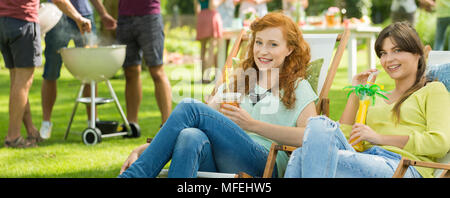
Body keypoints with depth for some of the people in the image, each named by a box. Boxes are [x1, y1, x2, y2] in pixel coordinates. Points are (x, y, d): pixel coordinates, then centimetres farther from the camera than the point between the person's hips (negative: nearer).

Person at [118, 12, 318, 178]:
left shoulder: (297, 87, 15)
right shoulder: (236, 81, 28)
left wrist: (252, 124, -9)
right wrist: (143, 149, 4)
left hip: (266, 166, -4)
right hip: (218, 166, 4)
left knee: (190, 107, -22)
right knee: (190, 136, -34)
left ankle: (131, 176, -26)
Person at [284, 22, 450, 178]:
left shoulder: (433, 90, 17)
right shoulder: (377, 99, 34)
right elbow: (344, 137, 22)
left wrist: (380, 138, -4)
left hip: (403, 168, -5)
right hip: (366, 160, 6)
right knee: (319, 124, -28)